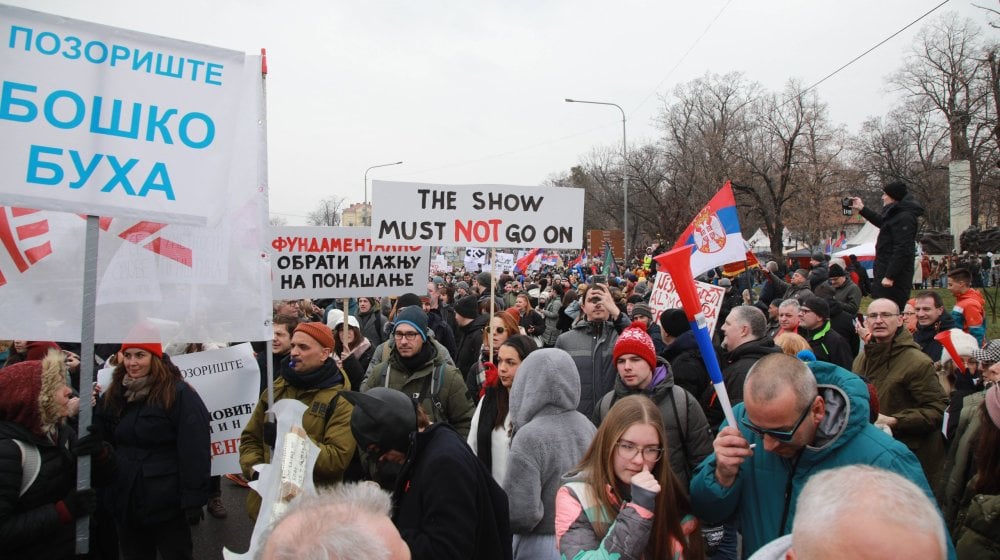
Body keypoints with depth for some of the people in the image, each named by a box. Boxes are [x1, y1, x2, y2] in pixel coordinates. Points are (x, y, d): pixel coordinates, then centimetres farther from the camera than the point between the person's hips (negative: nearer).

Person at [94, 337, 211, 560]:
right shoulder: (114, 395, 7)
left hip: (166, 502, -6)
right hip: (126, 500, 6)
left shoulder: (179, 394, -14)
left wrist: (193, 500, -19)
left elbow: (194, 451, -17)